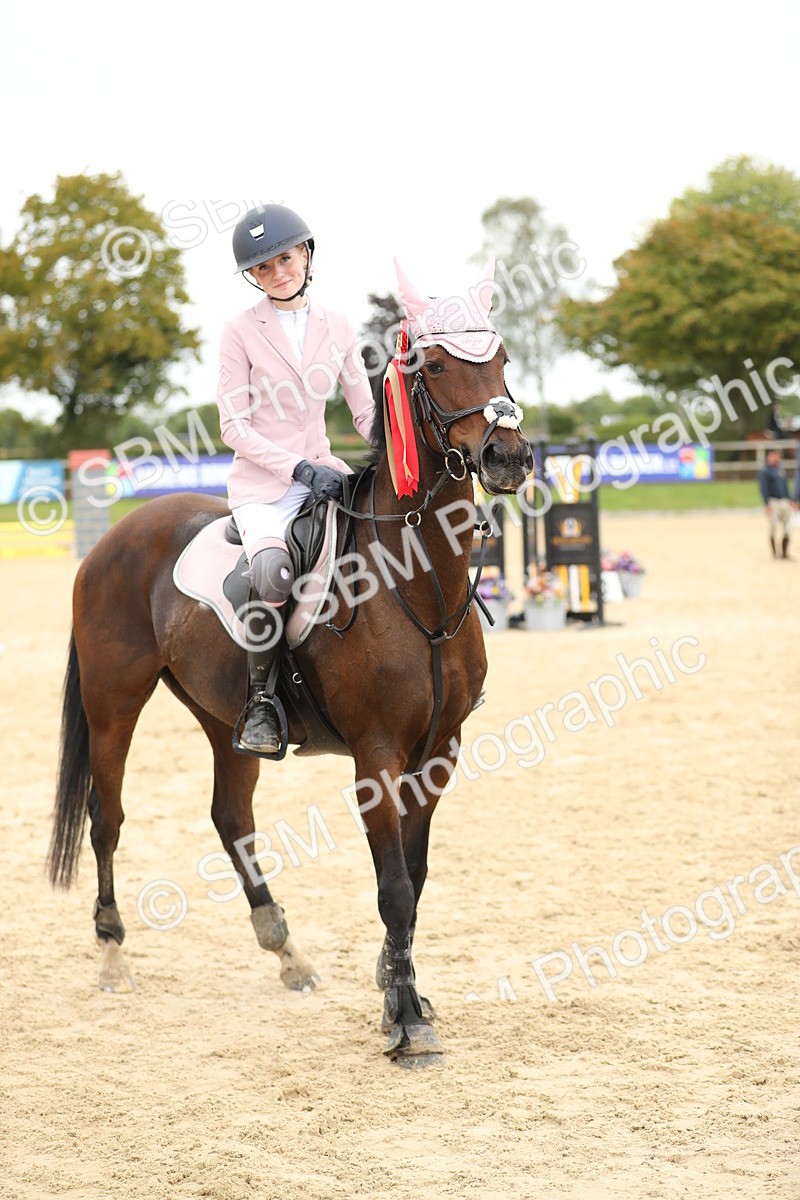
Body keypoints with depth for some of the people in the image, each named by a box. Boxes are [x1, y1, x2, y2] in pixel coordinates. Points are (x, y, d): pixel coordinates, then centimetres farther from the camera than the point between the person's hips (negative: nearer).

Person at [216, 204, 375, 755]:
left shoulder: (337, 327, 10)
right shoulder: (242, 331, -1)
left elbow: (367, 411, 13)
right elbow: (234, 427, -6)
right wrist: (300, 468, -17)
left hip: (323, 473, 5)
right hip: (262, 484, -4)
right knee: (274, 571, -35)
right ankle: (261, 701, -18)